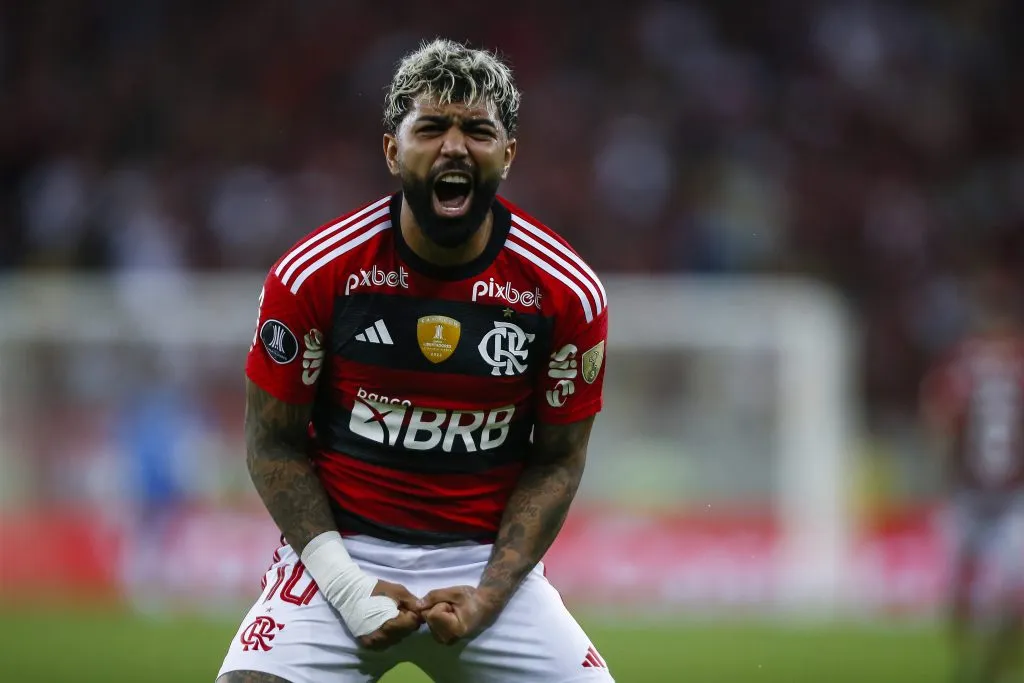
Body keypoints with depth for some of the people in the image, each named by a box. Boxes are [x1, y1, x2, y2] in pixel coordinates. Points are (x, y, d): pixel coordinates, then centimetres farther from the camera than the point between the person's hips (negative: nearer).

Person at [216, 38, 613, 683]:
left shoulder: (567, 292, -4)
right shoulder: (315, 274, -8)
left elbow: (557, 461, 4)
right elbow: (274, 443, 0)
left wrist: (488, 596, -8)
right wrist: (345, 585, -11)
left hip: (489, 560, 2)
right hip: (342, 550, -2)